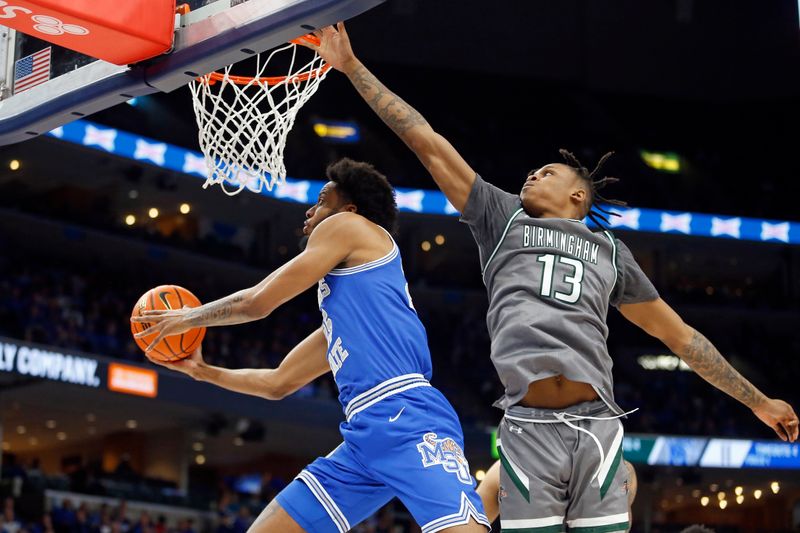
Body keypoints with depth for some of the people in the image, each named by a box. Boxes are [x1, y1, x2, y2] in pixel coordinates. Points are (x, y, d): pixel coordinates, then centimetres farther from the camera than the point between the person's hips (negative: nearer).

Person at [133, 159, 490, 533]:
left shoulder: (349, 226, 9)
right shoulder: (339, 314, 31)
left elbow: (258, 302, 7)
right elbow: (277, 383, 40)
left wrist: (189, 317, 23)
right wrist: (202, 370, 44)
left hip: (407, 420, -10)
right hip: (365, 436, 10)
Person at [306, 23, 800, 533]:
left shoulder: (611, 250, 24)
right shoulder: (503, 217, 22)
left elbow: (677, 333, 27)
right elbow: (426, 141, 20)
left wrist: (759, 401, 27)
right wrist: (352, 66, 19)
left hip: (595, 426, 1)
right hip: (527, 428, -1)